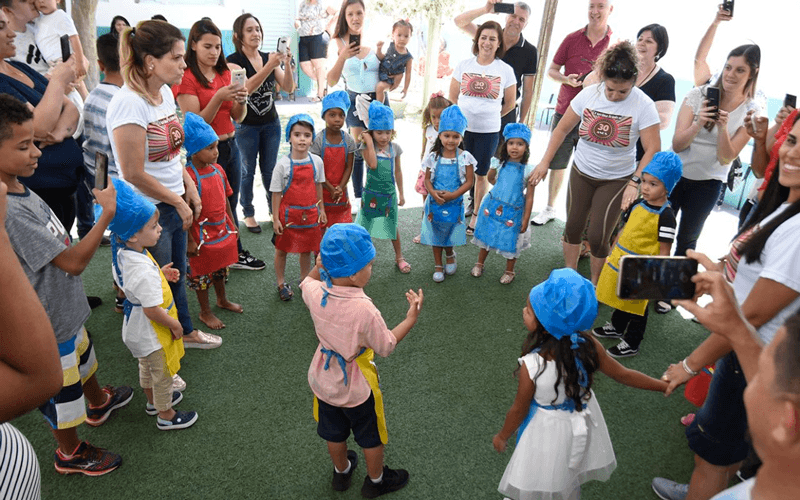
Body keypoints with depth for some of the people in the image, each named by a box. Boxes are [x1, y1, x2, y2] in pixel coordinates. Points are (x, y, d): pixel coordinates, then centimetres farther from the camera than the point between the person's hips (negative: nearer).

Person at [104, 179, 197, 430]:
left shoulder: (122, 252, -9)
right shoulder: (143, 270, -38)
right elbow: (152, 310, -33)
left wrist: (160, 274, 3)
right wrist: (175, 325, -17)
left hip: (137, 327, 9)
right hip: (151, 332, -9)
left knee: (147, 366, 30)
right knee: (162, 372, 14)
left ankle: (154, 400, 54)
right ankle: (166, 415, 36)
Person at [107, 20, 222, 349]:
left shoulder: (165, 93, 4)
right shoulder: (129, 103, -23)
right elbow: (133, 174, -22)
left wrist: (189, 187, 5)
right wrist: (178, 202, -13)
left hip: (174, 206, 8)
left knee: (177, 274, 24)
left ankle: (186, 332, 44)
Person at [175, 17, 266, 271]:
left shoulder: (224, 73, 9)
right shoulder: (186, 78, -10)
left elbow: (238, 118, 7)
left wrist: (241, 100, -14)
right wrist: (218, 98, -26)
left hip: (230, 146, 6)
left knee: (231, 204, 14)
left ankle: (235, 254, 26)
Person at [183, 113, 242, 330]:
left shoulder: (218, 170, 1)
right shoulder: (189, 177, -24)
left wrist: (232, 225, 16)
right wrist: (189, 240, -19)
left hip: (222, 231, 7)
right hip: (202, 236, -7)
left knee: (220, 269, 25)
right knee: (202, 275, 11)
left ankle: (222, 300, 47)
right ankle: (205, 312, 29)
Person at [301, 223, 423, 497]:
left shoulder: (315, 293, -21)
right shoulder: (364, 309, -37)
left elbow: (307, 282, 7)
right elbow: (386, 347, -20)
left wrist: (321, 264, -4)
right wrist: (411, 318, -14)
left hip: (324, 381, 5)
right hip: (356, 388, -5)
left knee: (335, 433, 30)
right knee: (372, 437, 24)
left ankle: (341, 472, 55)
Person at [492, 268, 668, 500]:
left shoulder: (531, 366, -36)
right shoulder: (588, 346, -24)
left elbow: (518, 410, -20)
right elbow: (624, 375, -10)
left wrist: (502, 436, 0)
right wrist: (664, 384, 7)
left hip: (548, 430, -4)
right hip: (581, 423, 5)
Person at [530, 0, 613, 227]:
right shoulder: (572, 39, 3)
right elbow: (551, 70, 8)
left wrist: (603, 79, -14)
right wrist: (566, 79, -13)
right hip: (564, 112, 2)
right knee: (557, 164, 9)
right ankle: (549, 209, 24)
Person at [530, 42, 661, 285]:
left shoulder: (643, 105, -17)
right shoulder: (589, 94, -9)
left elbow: (653, 149, -17)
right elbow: (562, 129, 0)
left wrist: (635, 182, -26)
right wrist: (545, 162, -3)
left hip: (616, 180, -3)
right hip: (581, 173, 3)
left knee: (598, 236, -5)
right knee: (573, 227, 10)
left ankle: (594, 285, 19)